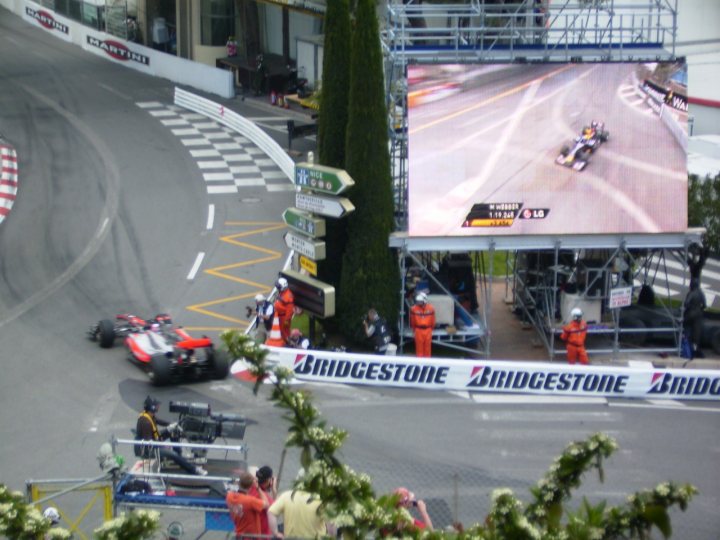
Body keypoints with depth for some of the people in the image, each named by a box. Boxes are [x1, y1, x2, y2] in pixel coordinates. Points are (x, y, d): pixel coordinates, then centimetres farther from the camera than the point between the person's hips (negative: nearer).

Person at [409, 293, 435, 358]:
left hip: (427, 330, 1)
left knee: (427, 347, 6)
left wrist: (431, 329, 12)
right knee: (419, 347, 3)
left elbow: (432, 321, 7)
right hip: (418, 330, -1)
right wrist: (414, 329, 12)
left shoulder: (431, 308, -4)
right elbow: (412, 320, 5)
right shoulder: (414, 309, -8)